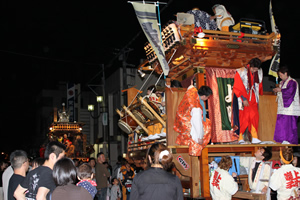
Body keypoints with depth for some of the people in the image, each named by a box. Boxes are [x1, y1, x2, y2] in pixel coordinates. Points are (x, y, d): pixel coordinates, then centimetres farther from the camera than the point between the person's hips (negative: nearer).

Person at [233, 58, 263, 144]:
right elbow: (236, 88, -10)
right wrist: (243, 99, -15)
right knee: (244, 118, -5)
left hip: (253, 99, 4)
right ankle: (241, 138, 2)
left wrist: (260, 95, 11)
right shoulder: (241, 72, -10)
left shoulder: (259, 73, 6)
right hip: (244, 98, -4)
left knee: (254, 117, -3)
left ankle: (254, 138, -2)